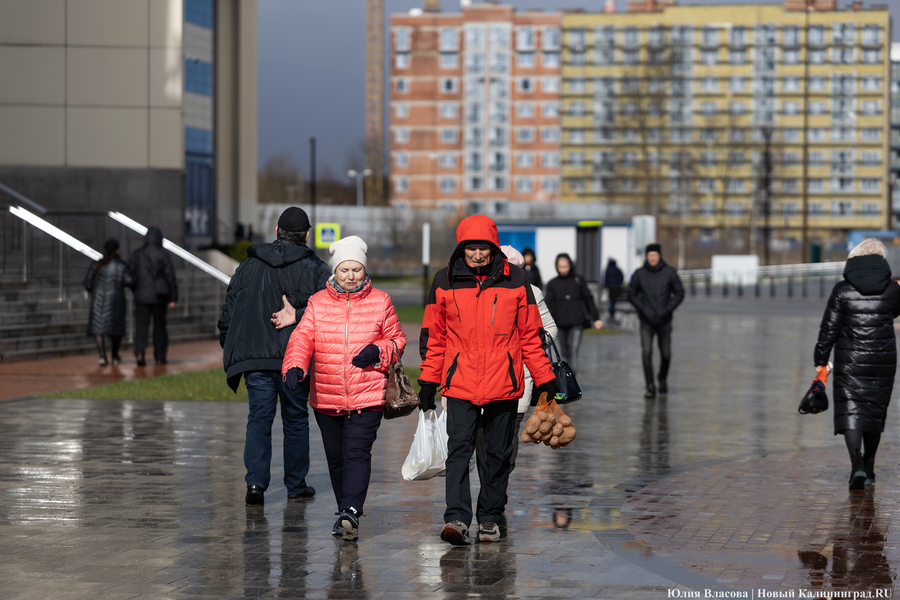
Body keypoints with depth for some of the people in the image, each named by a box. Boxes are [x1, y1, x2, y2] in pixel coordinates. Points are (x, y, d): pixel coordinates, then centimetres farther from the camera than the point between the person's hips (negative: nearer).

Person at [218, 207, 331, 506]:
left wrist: (230, 352, 19)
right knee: (296, 419, 11)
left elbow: (228, 314, 12)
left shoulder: (248, 267, 10)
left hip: (254, 357, 2)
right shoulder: (315, 269, 0)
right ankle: (296, 484, 17)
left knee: (259, 418, 3)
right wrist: (298, 316, -12)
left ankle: (256, 481, -13)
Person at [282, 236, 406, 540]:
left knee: (357, 453, -16)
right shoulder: (318, 303, 6)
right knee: (336, 457, 11)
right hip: (326, 398, 3)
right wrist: (294, 366, -24)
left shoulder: (380, 302, 4)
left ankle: (351, 512, -24)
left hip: (368, 397, -3)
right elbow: (302, 338, -5)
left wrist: (379, 351, -11)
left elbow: (397, 340, 10)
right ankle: (345, 513, 26)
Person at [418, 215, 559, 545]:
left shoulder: (515, 279, 2)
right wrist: (428, 381, 8)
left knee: (498, 453, 8)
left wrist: (545, 379, 6)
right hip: (460, 382, -1)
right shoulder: (445, 281, 3)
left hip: (503, 382, 1)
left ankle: (490, 517, 18)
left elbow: (531, 334, 7)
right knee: (459, 449, -11)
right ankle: (457, 518, -17)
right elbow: (433, 336, 10)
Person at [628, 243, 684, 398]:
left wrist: (667, 309, -9)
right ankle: (650, 387, -11)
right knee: (646, 352, -13)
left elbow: (680, 293, 2)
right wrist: (642, 309, -7)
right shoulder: (639, 274, -2)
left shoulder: (669, 272, -3)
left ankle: (662, 378, 38)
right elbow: (631, 294, 6)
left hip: (664, 321, 1)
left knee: (665, 354, 9)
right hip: (646, 321, -1)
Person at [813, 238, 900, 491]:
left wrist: (821, 359, 5)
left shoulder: (842, 290, -7)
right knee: (875, 411, 15)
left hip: (849, 362, -2)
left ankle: (856, 462, -23)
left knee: (850, 410, -2)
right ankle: (869, 468, 24)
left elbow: (828, 328, -4)